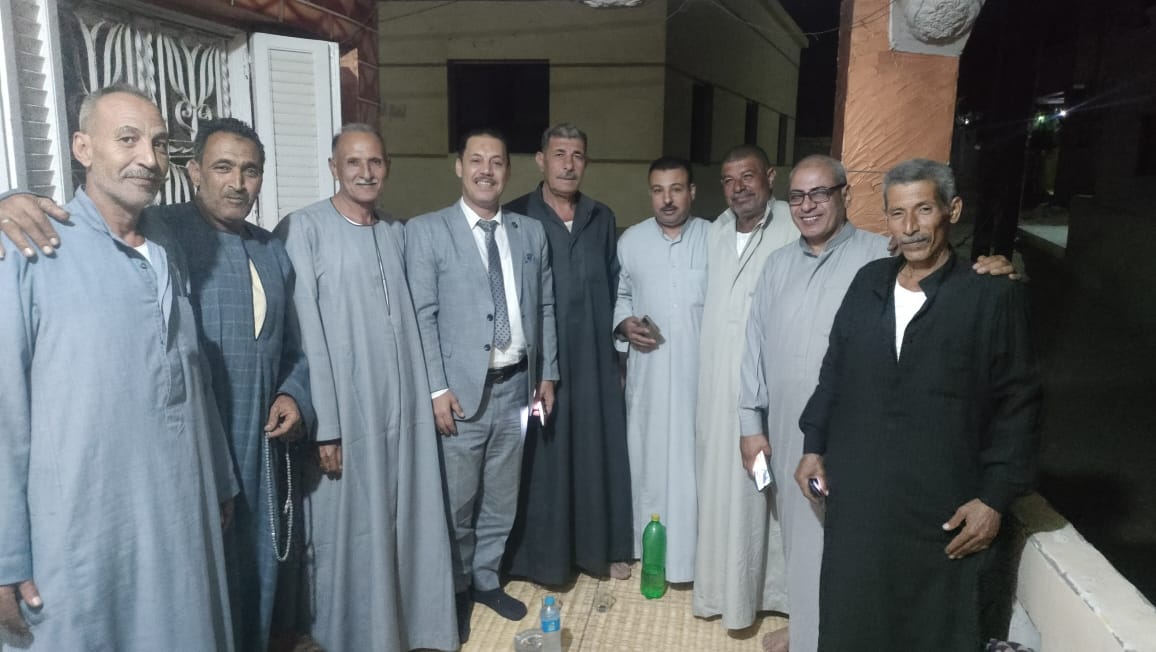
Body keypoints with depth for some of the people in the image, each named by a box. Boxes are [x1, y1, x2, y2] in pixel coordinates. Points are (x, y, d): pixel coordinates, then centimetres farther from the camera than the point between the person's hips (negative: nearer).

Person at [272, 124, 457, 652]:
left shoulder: (397, 233, 11)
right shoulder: (303, 230, -7)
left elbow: (408, 319, 12)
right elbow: (305, 333, -12)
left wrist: (427, 394, 7)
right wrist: (323, 424, -15)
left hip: (403, 406, 5)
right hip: (344, 412, -5)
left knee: (403, 521, 14)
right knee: (348, 532, 7)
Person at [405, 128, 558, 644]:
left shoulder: (531, 232, 9)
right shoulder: (426, 231, -3)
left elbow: (545, 308, 12)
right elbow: (421, 316, -8)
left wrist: (547, 374, 8)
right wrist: (437, 389, -13)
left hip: (517, 386, 4)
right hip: (462, 389, -4)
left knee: (501, 500, 16)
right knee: (456, 504, 7)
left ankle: (486, 580, 35)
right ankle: (456, 591, 28)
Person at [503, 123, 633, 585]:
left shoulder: (602, 219, 9)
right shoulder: (516, 217, -4)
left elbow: (613, 288, 12)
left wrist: (618, 344, 8)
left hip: (595, 361, 4)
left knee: (598, 452, 11)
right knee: (541, 459, 5)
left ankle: (599, 547, 28)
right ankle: (541, 554, 21)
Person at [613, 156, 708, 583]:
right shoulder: (630, 241, 3)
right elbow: (619, 296, 12)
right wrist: (624, 324, -6)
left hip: (701, 372, -1)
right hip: (649, 372, 2)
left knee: (696, 459, 4)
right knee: (649, 456, 9)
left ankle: (693, 549, 18)